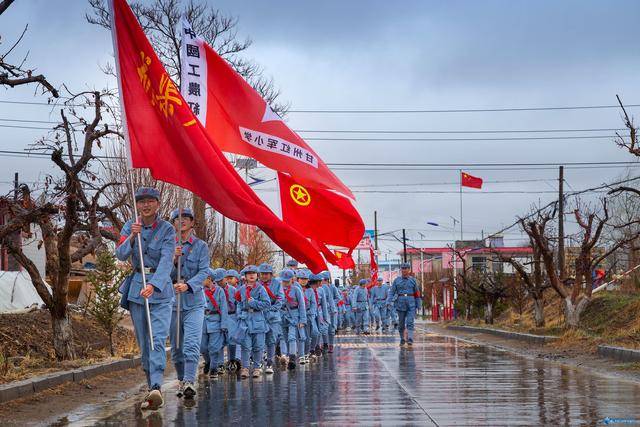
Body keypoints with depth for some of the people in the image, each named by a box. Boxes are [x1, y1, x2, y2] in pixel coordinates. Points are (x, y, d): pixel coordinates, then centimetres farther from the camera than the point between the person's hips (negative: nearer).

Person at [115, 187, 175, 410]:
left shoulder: (167, 230, -6)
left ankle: (156, 388, -29)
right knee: (143, 342, 7)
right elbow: (121, 255, -8)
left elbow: (166, 261, -18)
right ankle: (151, 387, 15)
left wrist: (153, 285, -33)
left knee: (158, 339, -17)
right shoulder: (129, 227, 5)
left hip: (160, 289, -4)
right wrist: (132, 237, -26)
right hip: (136, 288, 4)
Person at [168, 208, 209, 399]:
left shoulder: (201, 246, 4)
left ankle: (189, 381, -24)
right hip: (173, 301, 3)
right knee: (176, 346, 8)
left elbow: (204, 272, -7)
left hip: (194, 301, -3)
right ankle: (181, 381, 22)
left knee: (192, 344, -16)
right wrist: (174, 259, -16)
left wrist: (188, 285, -23)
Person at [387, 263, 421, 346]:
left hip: (411, 304, -1)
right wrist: (389, 301, -14)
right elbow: (392, 292, 2)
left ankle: (410, 339, -22)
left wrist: (418, 306, 7)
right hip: (400, 304, 1)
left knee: (410, 322, -14)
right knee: (401, 323, 7)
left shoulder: (413, 280, 7)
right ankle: (402, 339, 21)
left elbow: (417, 294, 10)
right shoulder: (397, 280, 7)